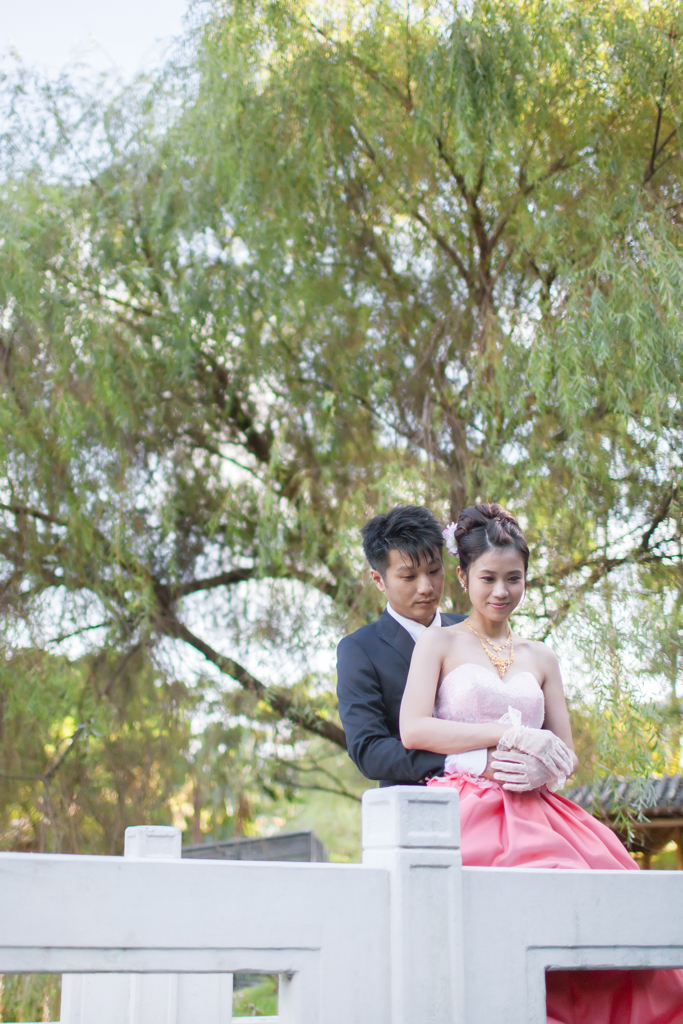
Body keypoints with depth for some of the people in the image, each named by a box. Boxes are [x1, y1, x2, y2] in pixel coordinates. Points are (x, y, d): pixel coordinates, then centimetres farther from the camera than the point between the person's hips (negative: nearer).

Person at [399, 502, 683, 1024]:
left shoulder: (541, 658, 23)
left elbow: (568, 757, 21)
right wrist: (511, 733, -7)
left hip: (534, 811, 4)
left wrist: (542, 769, -4)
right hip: (468, 812, -4)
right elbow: (412, 730, -4)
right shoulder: (439, 643, 11)